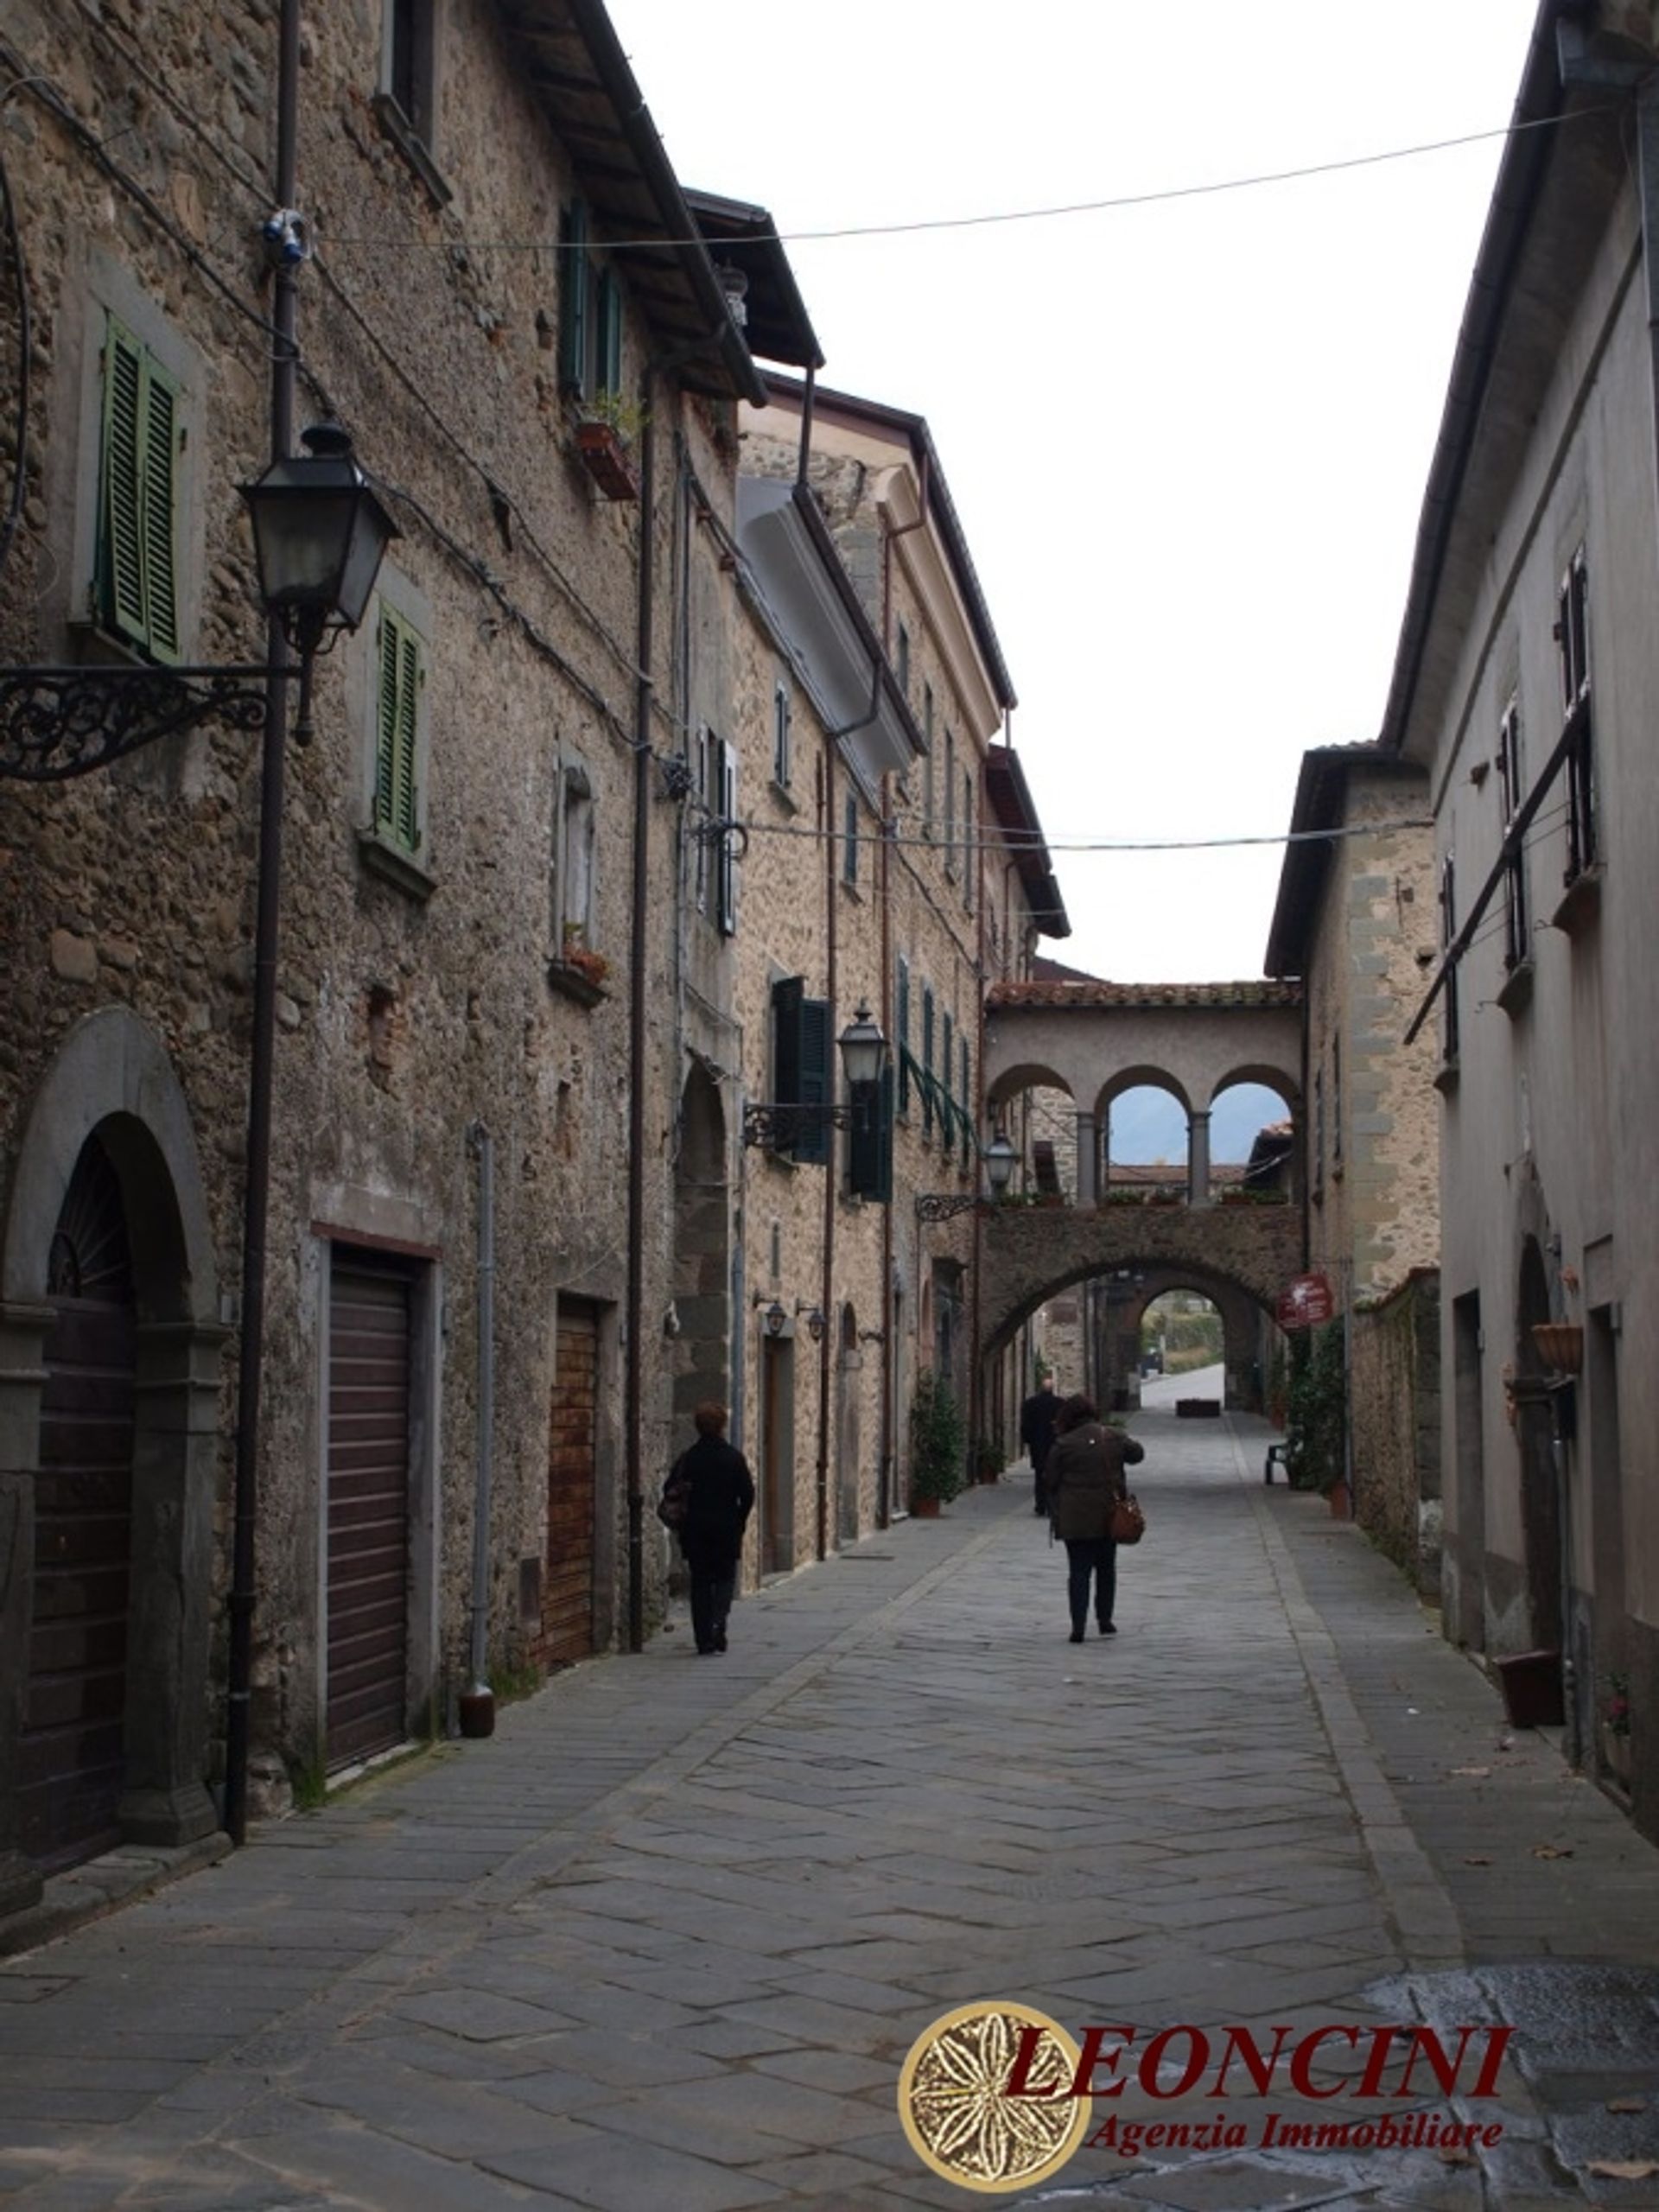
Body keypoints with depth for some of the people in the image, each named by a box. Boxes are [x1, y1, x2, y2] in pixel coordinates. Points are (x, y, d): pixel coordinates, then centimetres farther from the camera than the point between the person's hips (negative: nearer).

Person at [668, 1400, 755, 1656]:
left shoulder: (687, 1459, -3)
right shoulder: (734, 1457, -7)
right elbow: (747, 1494, -7)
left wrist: (683, 1523, 12)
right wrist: (739, 1520, 7)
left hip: (695, 1530, 1)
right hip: (726, 1529, -1)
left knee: (700, 1583, 8)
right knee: (725, 1578, 11)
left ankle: (704, 1640, 6)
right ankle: (717, 1623, -13)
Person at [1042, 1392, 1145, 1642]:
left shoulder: (1063, 1445, -9)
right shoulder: (1114, 1438, -1)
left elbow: (1052, 1483, -3)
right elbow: (1137, 1454, 17)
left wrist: (1057, 1509, 11)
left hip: (1074, 1519, -3)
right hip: (1108, 1515, 3)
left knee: (1078, 1571, 2)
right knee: (1106, 1568, 18)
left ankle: (1078, 1627, -5)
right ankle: (1105, 1620, 23)